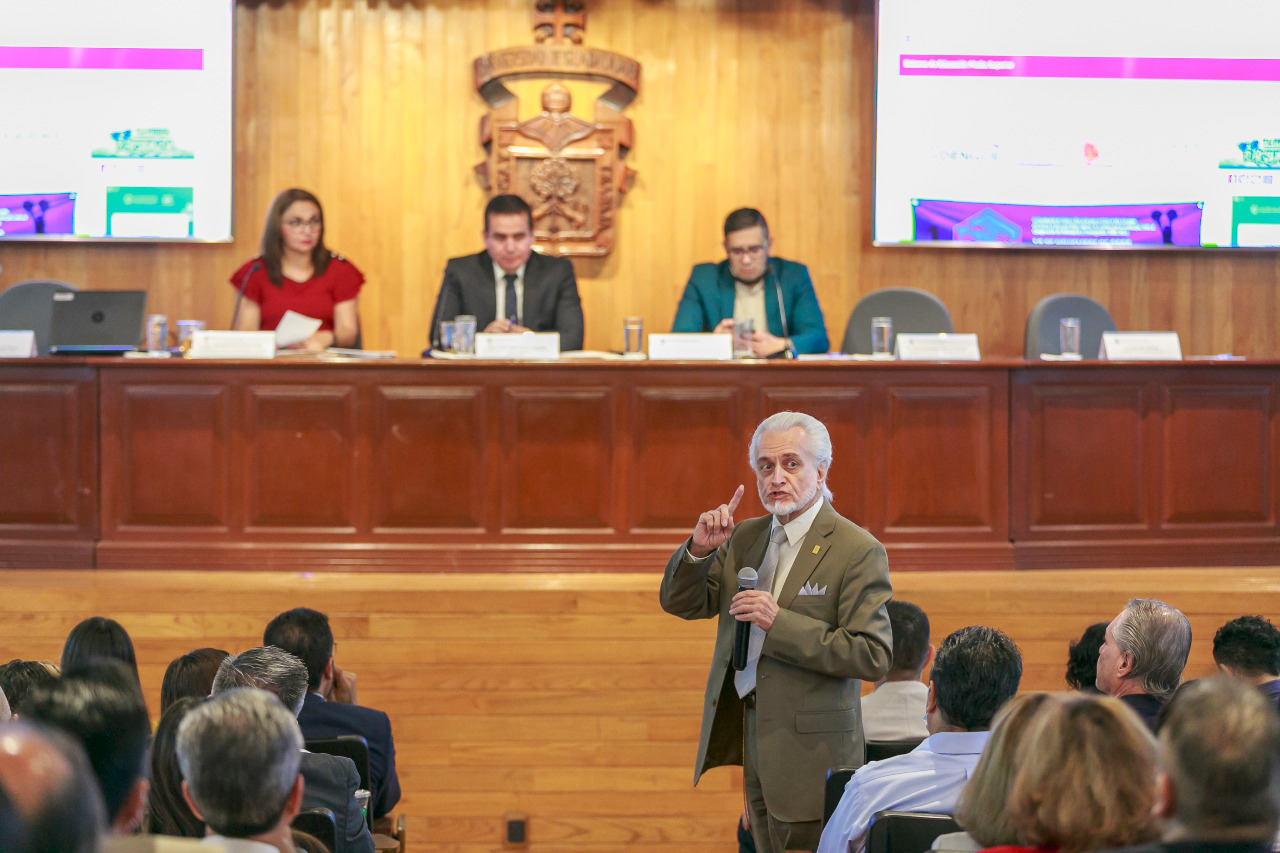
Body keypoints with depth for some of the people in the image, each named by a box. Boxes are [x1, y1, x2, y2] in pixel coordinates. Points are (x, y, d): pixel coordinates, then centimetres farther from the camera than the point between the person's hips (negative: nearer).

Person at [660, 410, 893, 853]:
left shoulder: (858, 551, -12)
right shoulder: (745, 538, 11)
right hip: (752, 736, 7)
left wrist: (780, 622, -24)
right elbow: (680, 603, 13)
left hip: (811, 749, -7)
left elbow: (873, 655, -19)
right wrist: (699, 550, -7)